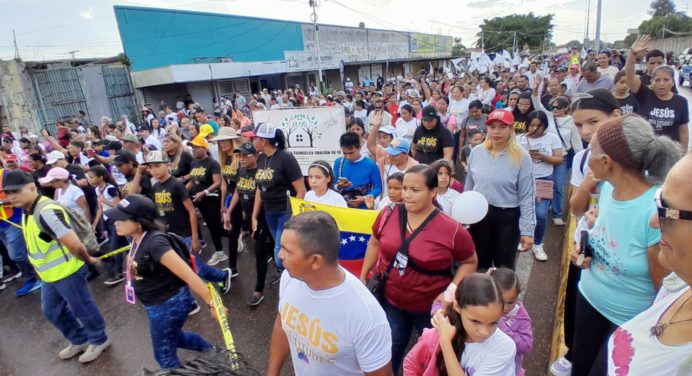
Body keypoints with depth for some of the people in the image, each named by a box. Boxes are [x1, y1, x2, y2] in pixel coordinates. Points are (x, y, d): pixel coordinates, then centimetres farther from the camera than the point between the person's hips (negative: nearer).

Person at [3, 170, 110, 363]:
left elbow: (75, 244, -31)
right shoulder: (27, 211, 5)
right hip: (49, 274, 10)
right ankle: (79, 340, 43)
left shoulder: (47, 211, -28)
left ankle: (99, 340, 31)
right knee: (52, 311, 24)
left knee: (81, 309, 9)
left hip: (67, 273, -10)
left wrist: (87, 260, -14)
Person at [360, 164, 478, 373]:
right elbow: (375, 243, 5)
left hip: (431, 306, -1)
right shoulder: (388, 215, -13)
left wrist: (451, 290, -17)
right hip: (389, 299, 2)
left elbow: (470, 262, -5)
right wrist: (363, 277, 8)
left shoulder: (452, 229, -21)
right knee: (389, 350, 21)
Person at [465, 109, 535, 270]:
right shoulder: (476, 152, -3)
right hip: (478, 215, 3)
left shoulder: (521, 157, -13)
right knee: (480, 264, 18)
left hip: (507, 218, -3)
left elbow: (527, 197, -11)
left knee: (504, 267, 12)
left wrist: (527, 230, -12)